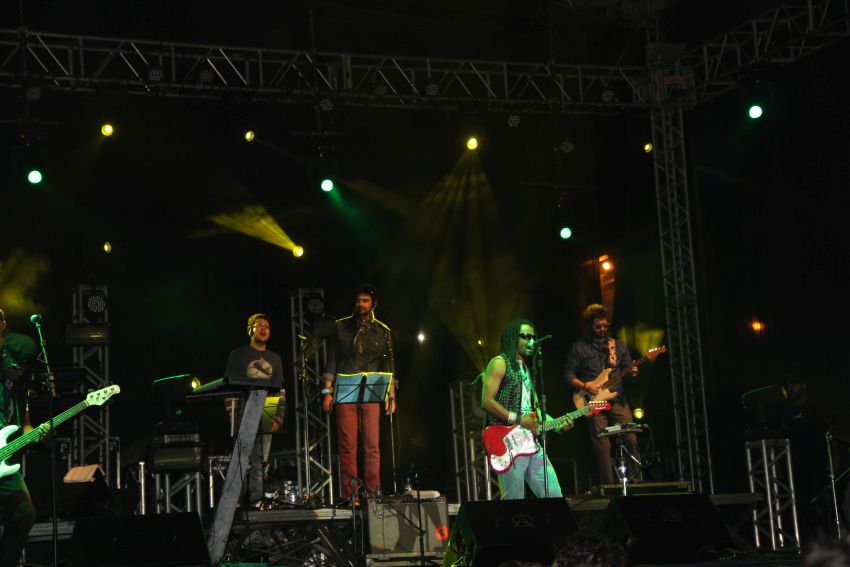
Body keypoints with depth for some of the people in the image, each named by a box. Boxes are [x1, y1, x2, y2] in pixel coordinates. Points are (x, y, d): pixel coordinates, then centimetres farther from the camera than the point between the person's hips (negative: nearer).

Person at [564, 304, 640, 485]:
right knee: (602, 445, -6)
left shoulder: (619, 347, 14)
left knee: (631, 438, -9)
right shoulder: (579, 348, 5)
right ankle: (609, 484, -2)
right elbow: (568, 375, 4)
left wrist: (631, 373, -9)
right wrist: (584, 386, -11)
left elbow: (626, 374, 15)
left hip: (618, 400, 2)